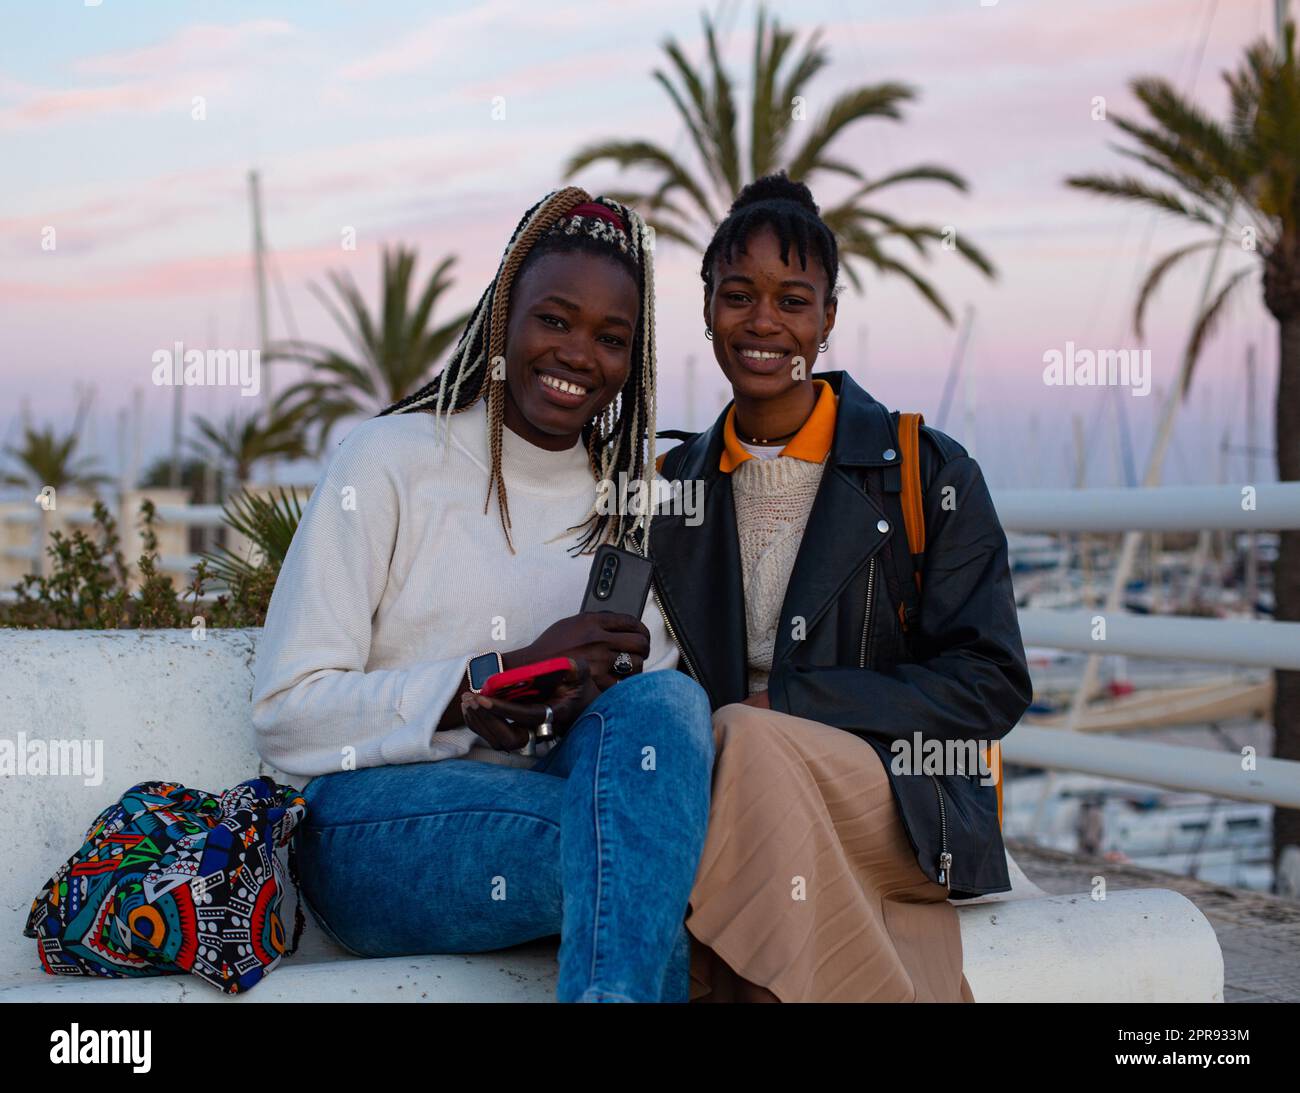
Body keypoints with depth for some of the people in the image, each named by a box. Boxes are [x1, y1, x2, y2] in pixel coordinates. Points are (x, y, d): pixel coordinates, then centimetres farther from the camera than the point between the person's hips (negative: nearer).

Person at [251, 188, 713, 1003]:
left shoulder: (636, 500, 15)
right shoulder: (393, 459, 1)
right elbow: (287, 716, -6)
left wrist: (589, 699, -12)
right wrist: (496, 677, -17)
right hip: (377, 828, -4)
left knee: (663, 702, -30)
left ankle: (612, 987, -33)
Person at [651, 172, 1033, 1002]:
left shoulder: (928, 473, 2)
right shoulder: (673, 486, 14)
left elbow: (991, 684, -2)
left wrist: (779, 705, -12)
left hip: (904, 821, -1)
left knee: (751, 742, -34)